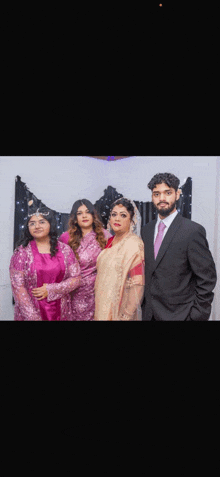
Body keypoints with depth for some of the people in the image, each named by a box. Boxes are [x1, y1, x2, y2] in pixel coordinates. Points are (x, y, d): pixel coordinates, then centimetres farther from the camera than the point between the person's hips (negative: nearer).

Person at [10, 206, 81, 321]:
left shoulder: (65, 249, 0)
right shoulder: (22, 252, -5)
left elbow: (76, 278, -1)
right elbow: (17, 286, -9)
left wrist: (50, 290, -14)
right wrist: (33, 317, -14)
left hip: (60, 311, 2)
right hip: (30, 312, -2)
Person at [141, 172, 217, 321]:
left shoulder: (193, 231, -13)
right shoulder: (147, 230, 6)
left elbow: (207, 278, -12)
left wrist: (197, 315, -12)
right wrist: (145, 305, 7)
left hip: (179, 314, -5)